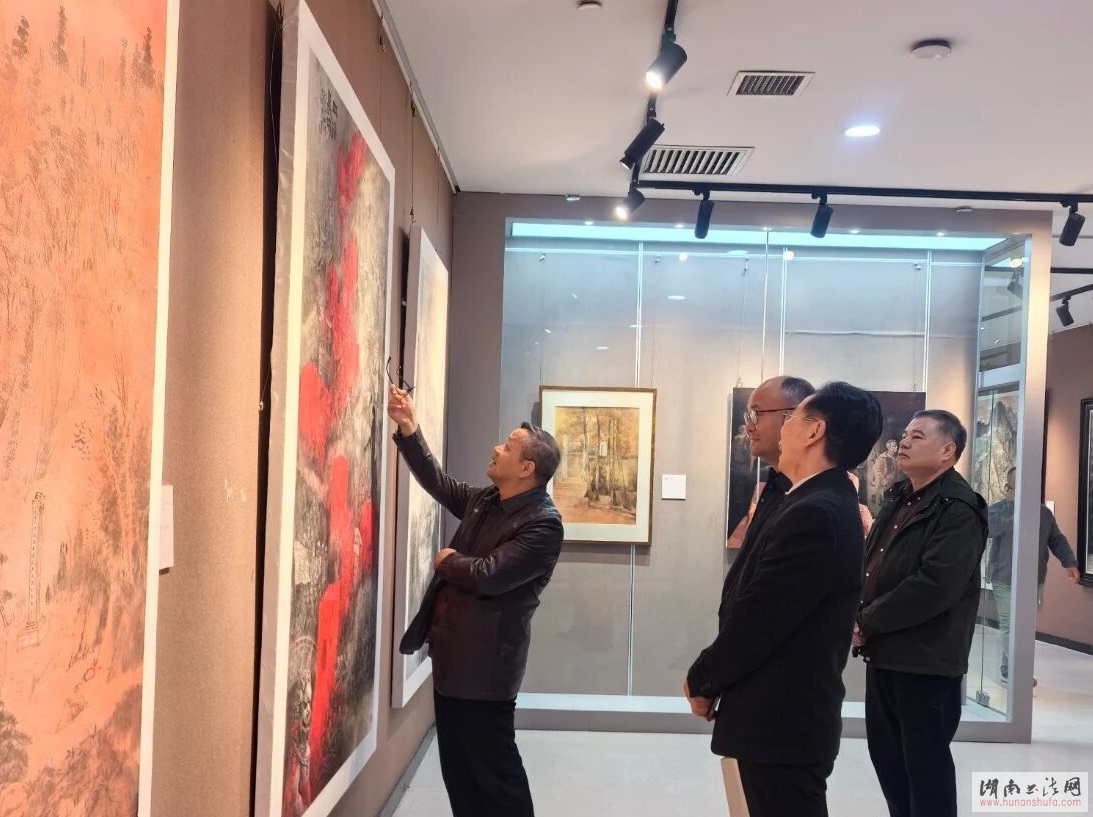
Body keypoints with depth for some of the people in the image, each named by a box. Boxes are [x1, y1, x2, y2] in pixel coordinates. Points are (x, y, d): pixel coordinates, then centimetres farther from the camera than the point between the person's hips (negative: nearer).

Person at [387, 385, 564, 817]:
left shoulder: (543, 524, -19)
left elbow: (487, 575, -25)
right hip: (453, 654, 9)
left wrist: (447, 561, -6)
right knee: (458, 768, 18)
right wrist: (409, 430, 8)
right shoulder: (485, 500, 8)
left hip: (484, 663, -9)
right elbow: (439, 483, 19)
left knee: (494, 769, 3)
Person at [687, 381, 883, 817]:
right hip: (786, 716, 9)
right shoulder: (823, 503, 9)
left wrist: (702, 681, -6)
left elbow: (756, 620, -22)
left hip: (779, 722, -9)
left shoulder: (814, 513, -23)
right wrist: (712, 677, 5)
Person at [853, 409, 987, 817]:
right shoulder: (899, 499, 13)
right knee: (886, 753, 17)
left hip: (926, 660, -8)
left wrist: (867, 622, -17)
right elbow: (871, 560, 17)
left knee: (925, 762, 4)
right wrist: (857, 614, -1)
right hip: (885, 653, 9)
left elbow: (934, 587, -25)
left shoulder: (958, 509, -16)